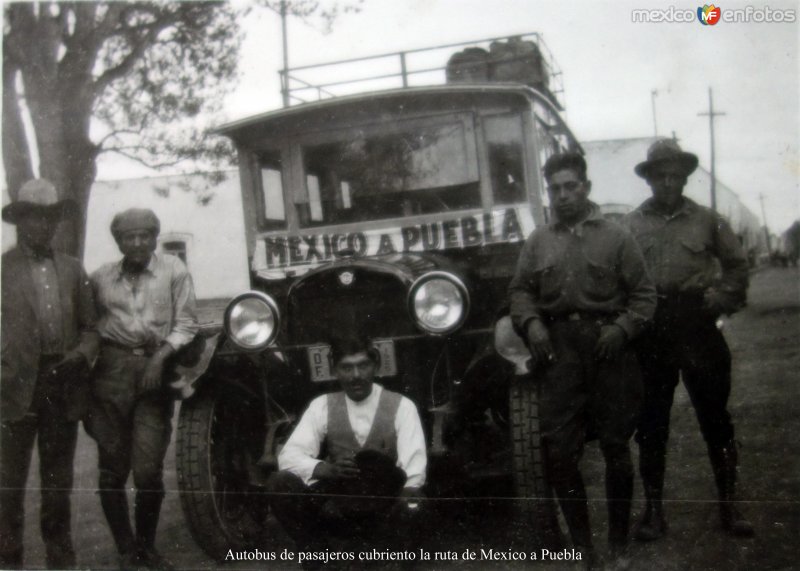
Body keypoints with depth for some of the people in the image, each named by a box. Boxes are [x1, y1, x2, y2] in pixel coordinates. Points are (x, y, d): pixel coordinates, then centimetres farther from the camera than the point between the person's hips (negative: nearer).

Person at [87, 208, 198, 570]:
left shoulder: (173, 271, 5)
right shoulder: (101, 278, 11)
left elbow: (185, 323, 2)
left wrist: (161, 356, -9)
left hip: (155, 369, -2)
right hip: (112, 369, 2)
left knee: (148, 470, -6)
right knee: (112, 469, 2)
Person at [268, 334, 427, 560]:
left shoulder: (400, 406, -2)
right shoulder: (322, 406, 3)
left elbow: (414, 460, -15)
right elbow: (289, 456, -7)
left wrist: (409, 497, -34)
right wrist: (326, 469, -27)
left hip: (383, 502, -2)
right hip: (337, 497, 3)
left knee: (373, 462, -34)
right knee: (280, 482, -24)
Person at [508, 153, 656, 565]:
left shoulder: (615, 237, 7)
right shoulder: (538, 242, 15)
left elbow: (643, 294, 4)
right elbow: (521, 290, 12)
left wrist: (621, 328, -11)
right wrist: (531, 323, -7)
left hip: (608, 348, -2)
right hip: (558, 349, 2)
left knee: (616, 446, 6)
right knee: (557, 452, -2)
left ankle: (618, 542, 20)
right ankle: (581, 543, 11)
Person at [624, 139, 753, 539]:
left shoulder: (707, 220, 7)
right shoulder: (630, 225, 5)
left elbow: (736, 264, 15)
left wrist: (724, 300, 2)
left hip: (697, 327, 0)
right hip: (650, 333, 0)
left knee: (715, 417, 4)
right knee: (651, 423, 5)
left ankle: (728, 506, 15)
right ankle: (653, 509, 15)